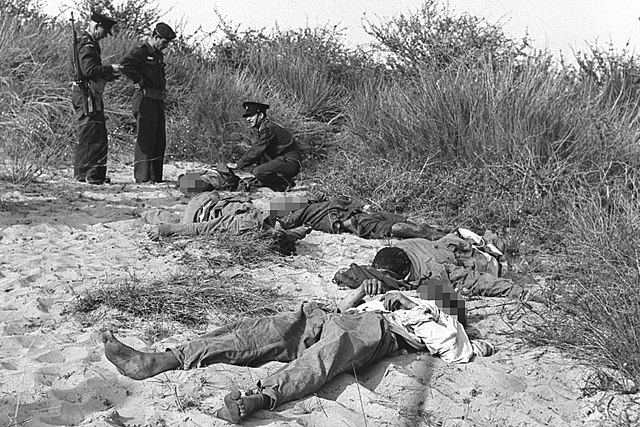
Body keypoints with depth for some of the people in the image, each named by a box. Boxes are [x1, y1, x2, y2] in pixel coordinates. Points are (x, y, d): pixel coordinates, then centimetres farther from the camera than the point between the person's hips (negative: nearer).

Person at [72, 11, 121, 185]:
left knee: (98, 136, 12)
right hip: (86, 95, -11)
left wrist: (108, 75, 13)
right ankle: (86, 173, -6)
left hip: (92, 96, 11)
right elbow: (89, 70, -24)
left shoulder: (90, 43, 21)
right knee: (89, 135, -9)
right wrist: (110, 69, -16)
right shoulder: (86, 45, -13)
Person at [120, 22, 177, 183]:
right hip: (146, 100, -9)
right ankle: (142, 176, -4)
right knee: (145, 139, -7)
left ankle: (156, 176, 16)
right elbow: (125, 64, -27)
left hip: (158, 101, 9)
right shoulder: (140, 52, -9)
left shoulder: (159, 55, 19)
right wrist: (140, 82, -20)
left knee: (160, 141, 10)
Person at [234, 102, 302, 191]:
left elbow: (256, 152, -19)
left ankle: (286, 183, -7)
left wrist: (239, 165, -11)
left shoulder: (268, 129, -16)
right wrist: (240, 164, 7)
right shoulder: (264, 127, 15)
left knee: (258, 172, -25)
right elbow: (257, 151, 17)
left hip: (290, 163, -10)